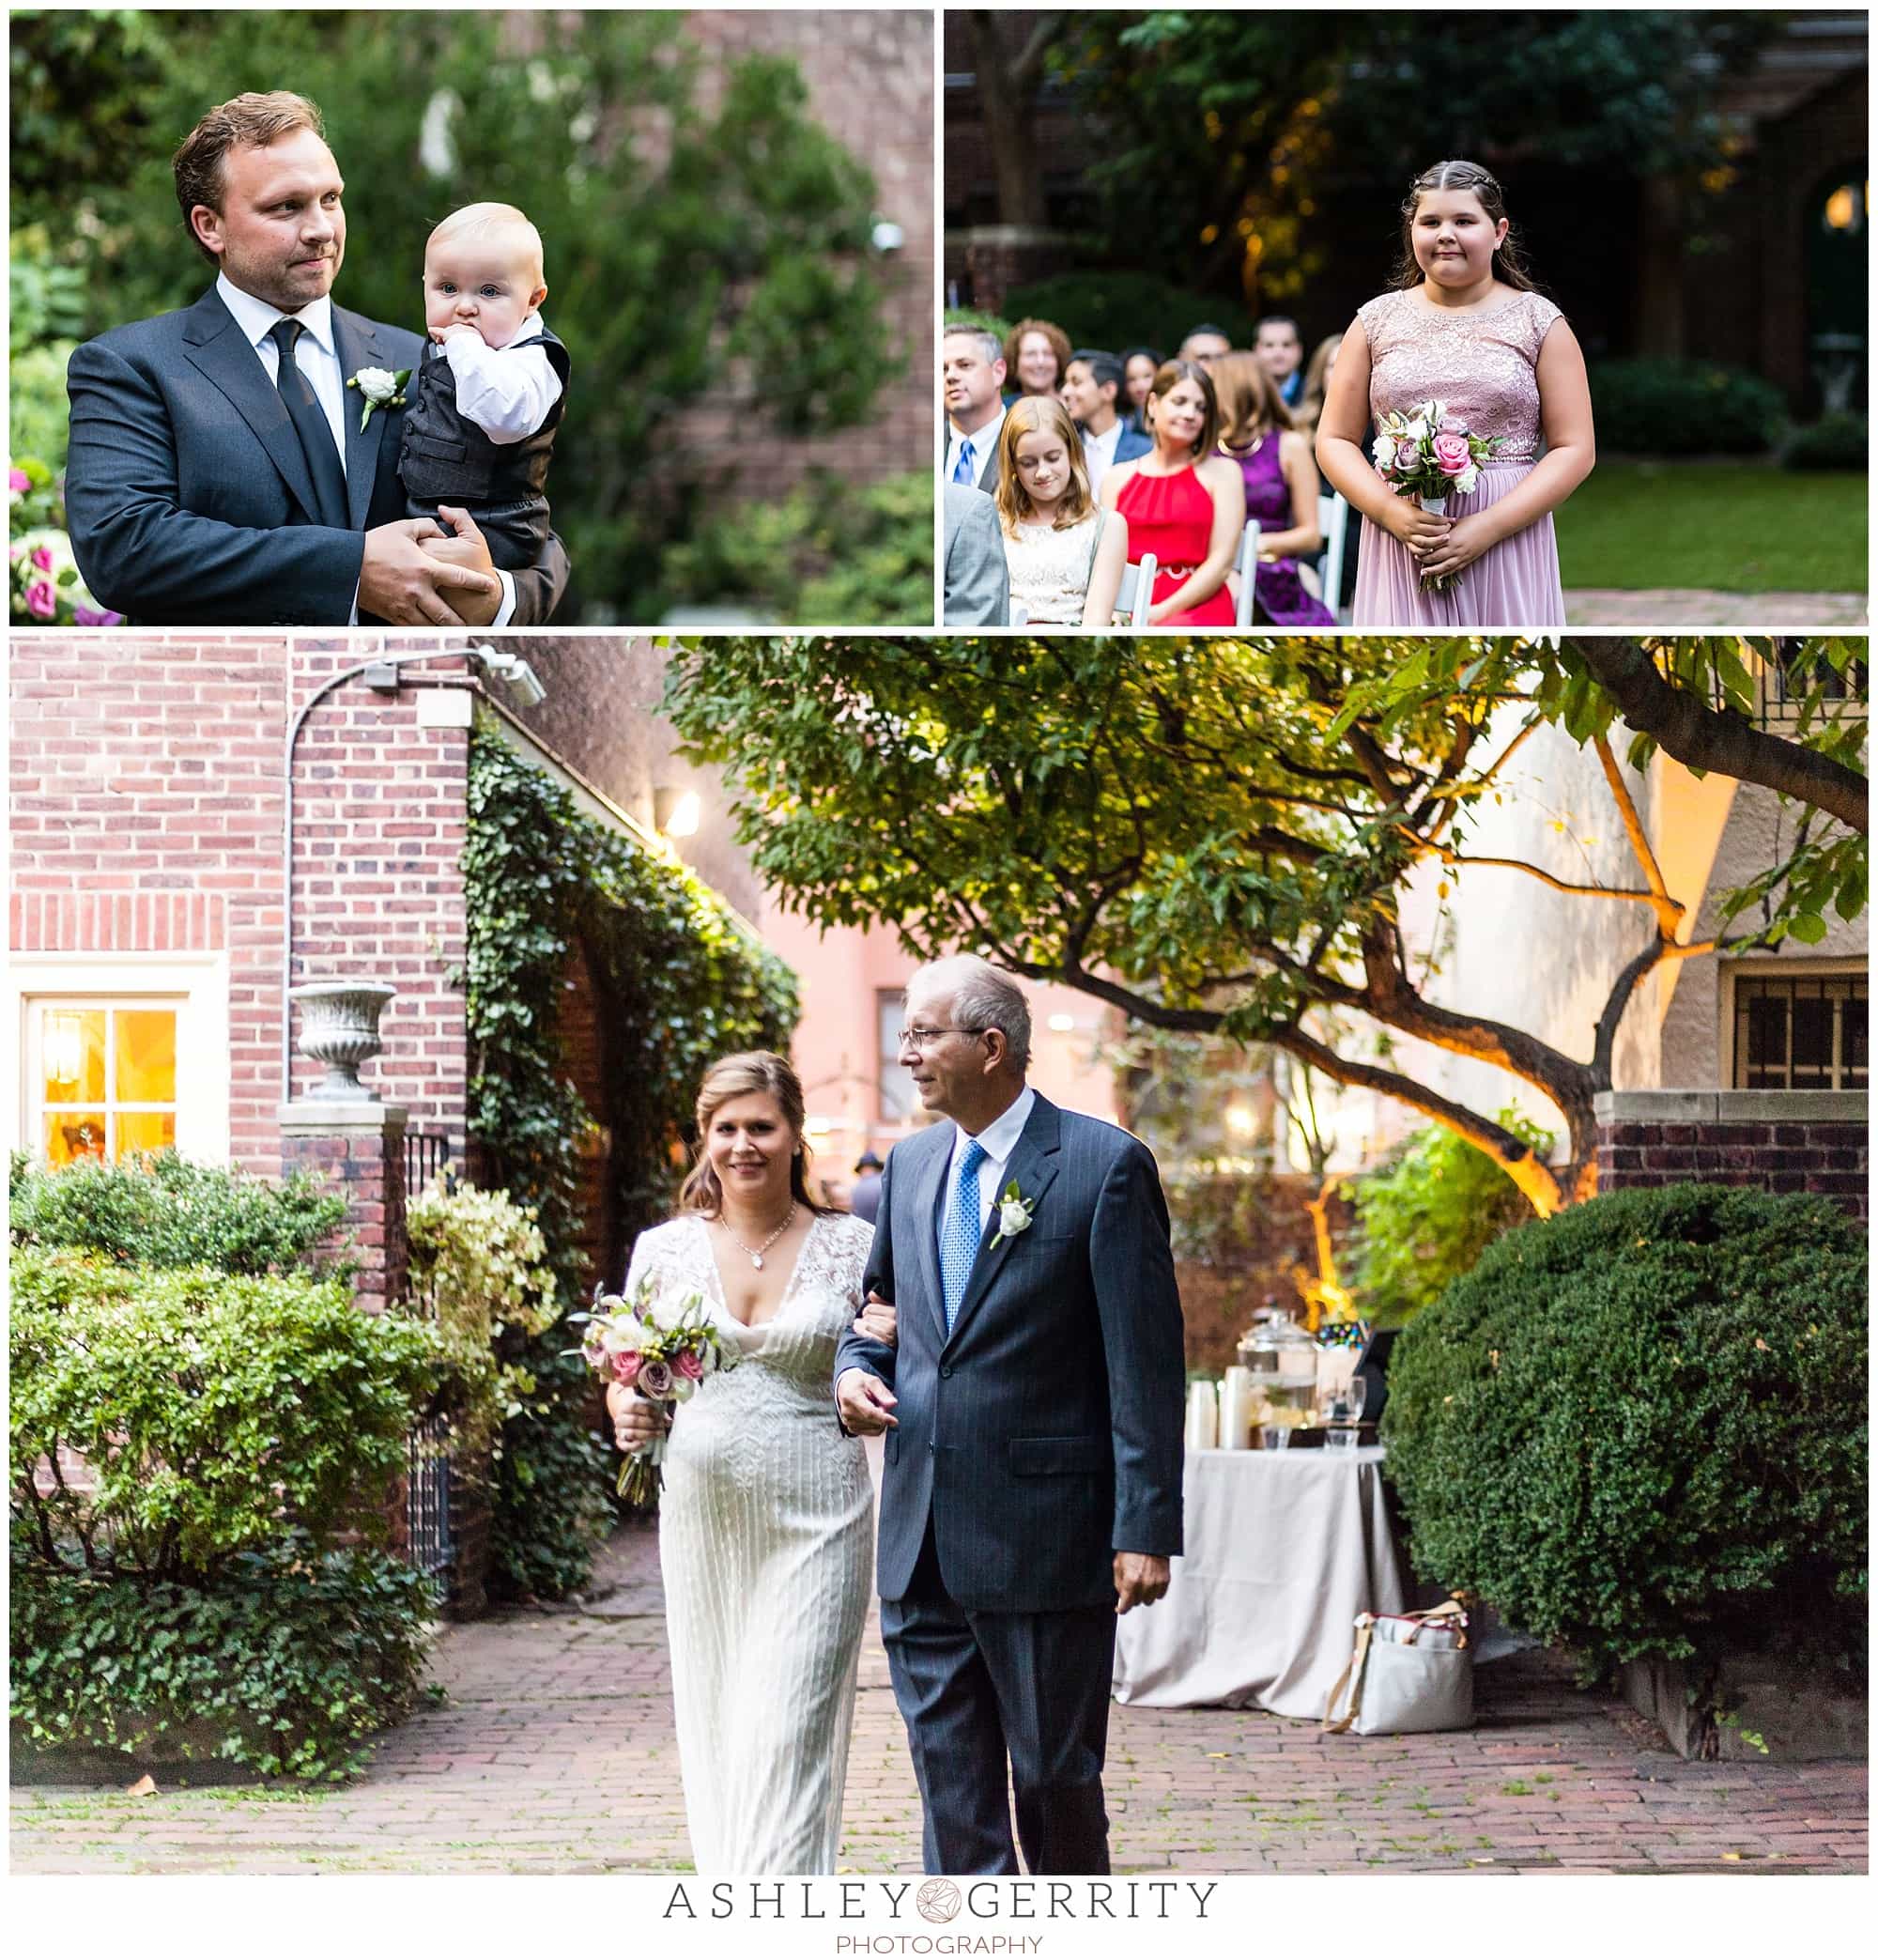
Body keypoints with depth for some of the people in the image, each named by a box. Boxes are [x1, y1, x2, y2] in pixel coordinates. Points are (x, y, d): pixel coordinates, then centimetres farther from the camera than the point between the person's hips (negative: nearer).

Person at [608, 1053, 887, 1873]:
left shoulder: (853, 1246, 1)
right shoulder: (665, 1249, 5)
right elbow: (626, 1379, 15)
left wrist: (889, 1353, -14)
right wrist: (627, 1414, -7)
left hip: (814, 1522, -2)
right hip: (702, 1519, 3)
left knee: (787, 1734, -9)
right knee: (714, 1731, 8)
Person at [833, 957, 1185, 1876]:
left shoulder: (1105, 1165, -7)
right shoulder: (911, 1163, 12)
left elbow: (1146, 1362, -10)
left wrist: (1147, 1527, -14)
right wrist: (855, 1370, 2)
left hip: (1046, 1536, -6)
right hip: (921, 1538, 6)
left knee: (1055, 1778, 5)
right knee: (950, 1777, 7)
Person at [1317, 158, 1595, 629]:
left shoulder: (1538, 321, 5)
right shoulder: (1378, 321, 9)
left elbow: (1574, 450, 0)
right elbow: (1334, 440, 9)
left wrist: (1488, 528, -12)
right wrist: (1392, 513, -10)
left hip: (1506, 544, -1)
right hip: (1400, 548, 1)